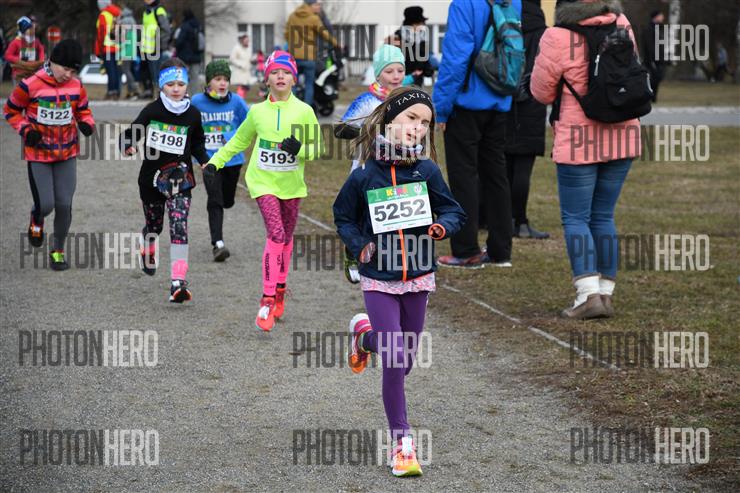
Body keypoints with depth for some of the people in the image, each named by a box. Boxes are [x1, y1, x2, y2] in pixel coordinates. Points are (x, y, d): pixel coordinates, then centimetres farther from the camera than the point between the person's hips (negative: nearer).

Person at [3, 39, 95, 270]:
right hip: (38, 154, -3)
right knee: (45, 204, -9)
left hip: (67, 154, 3)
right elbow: (11, 110, -1)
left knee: (64, 205, 0)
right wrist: (26, 130, -15)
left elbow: (83, 110, 14)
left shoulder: (76, 87, -3)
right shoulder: (30, 86, -15)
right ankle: (36, 220, 29)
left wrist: (86, 124, -8)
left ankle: (58, 250, 19)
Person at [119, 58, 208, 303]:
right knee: (154, 223, 18)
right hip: (151, 176, 0)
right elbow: (132, 132, -2)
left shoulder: (192, 115, 0)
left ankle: (178, 283, -23)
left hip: (179, 178, 0)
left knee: (179, 226, -16)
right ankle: (147, 252, 55)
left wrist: (206, 161, 0)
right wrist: (127, 145, -24)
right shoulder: (152, 111, -7)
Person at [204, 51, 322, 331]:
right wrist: (215, 162, 15)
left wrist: (299, 149, -20)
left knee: (286, 238, 14)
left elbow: (316, 148, 1)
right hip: (263, 181, -2)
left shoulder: (304, 111, -2)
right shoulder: (257, 111, 2)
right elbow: (239, 141, 17)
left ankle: (280, 290, 34)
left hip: (291, 183, 2)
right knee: (275, 235, -17)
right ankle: (267, 301, -16)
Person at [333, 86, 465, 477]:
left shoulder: (427, 170, -3)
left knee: (404, 362, 13)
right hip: (379, 279, -3)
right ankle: (401, 441, 2)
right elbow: (343, 217, 6)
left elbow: (453, 211, 6)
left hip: (418, 276, 3)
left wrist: (443, 226, -16)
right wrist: (359, 245, -10)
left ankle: (366, 335, 45)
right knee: (395, 363, -9)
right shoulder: (364, 176, -8)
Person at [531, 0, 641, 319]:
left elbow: (541, 91, -3)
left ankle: (589, 294, -9)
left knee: (575, 218, 2)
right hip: (622, 136, 5)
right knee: (603, 216, 13)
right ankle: (606, 292, 12)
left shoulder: (558, 37, -15)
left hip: (580, 141, -5)